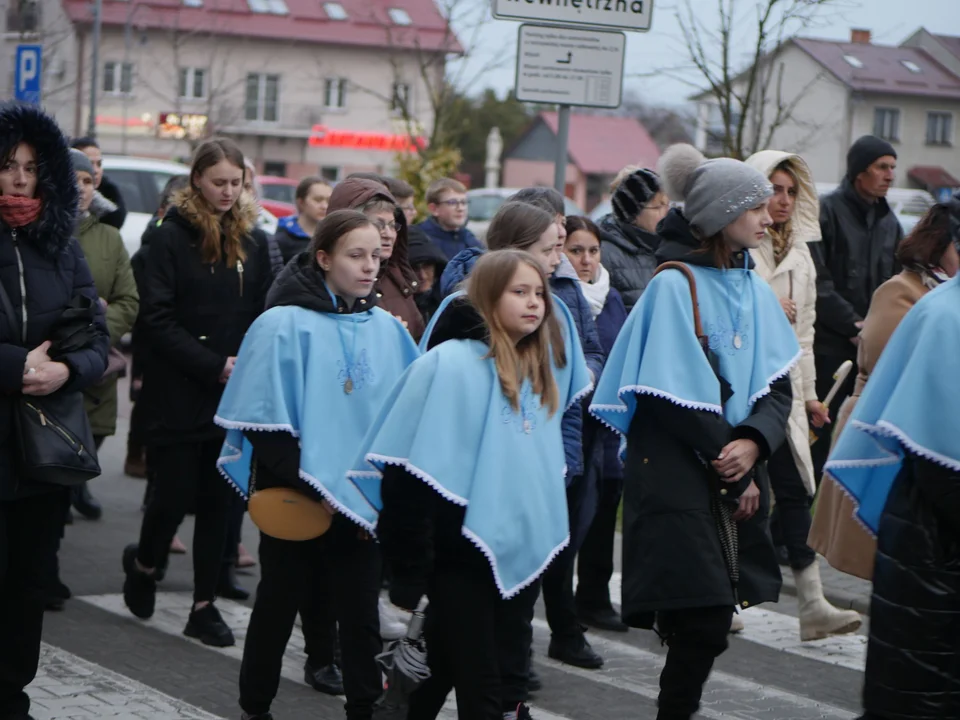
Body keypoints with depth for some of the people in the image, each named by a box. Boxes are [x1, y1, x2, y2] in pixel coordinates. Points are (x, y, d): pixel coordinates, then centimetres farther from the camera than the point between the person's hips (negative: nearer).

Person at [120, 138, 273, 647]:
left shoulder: (251, 242, 8)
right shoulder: (173, 237, -6)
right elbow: (157, 319, -11)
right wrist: (214, 365, -17)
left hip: (234, 395, 4)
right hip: (181, 393, -4)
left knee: (218, 499, 6)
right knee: (175, 494, -1)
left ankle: (205, 606, 14)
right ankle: (143, 564, 28)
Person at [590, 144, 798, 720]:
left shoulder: (755, 291, 12)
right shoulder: (675, 285, -8)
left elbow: (777, 385, 8)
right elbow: (679, 397, -12)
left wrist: (754, 442, -11)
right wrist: (731, 472, -8)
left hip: (737, 476, 6)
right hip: (679, 480, -6)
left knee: (707, 623, 5)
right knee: (703, 625, -10)